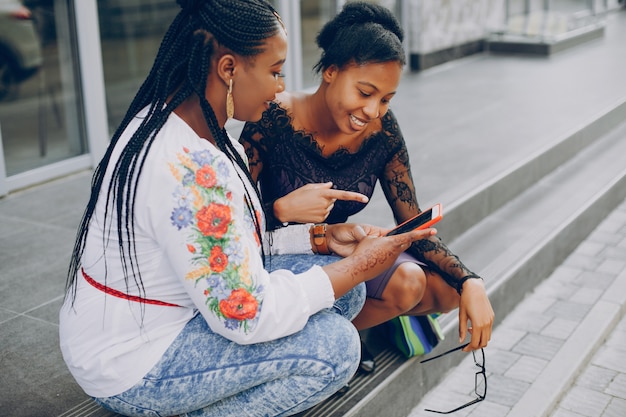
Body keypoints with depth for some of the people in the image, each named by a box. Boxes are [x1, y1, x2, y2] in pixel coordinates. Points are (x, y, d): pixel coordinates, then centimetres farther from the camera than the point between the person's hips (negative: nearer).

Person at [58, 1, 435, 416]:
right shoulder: (193, 170, -31)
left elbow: (234, 242, 9)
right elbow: (248, 317, -26)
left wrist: (322, 237, 1)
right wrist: (359, 266, -16)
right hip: (131, 371, -9)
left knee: (343, 291, 3)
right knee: (334, 346, -19)